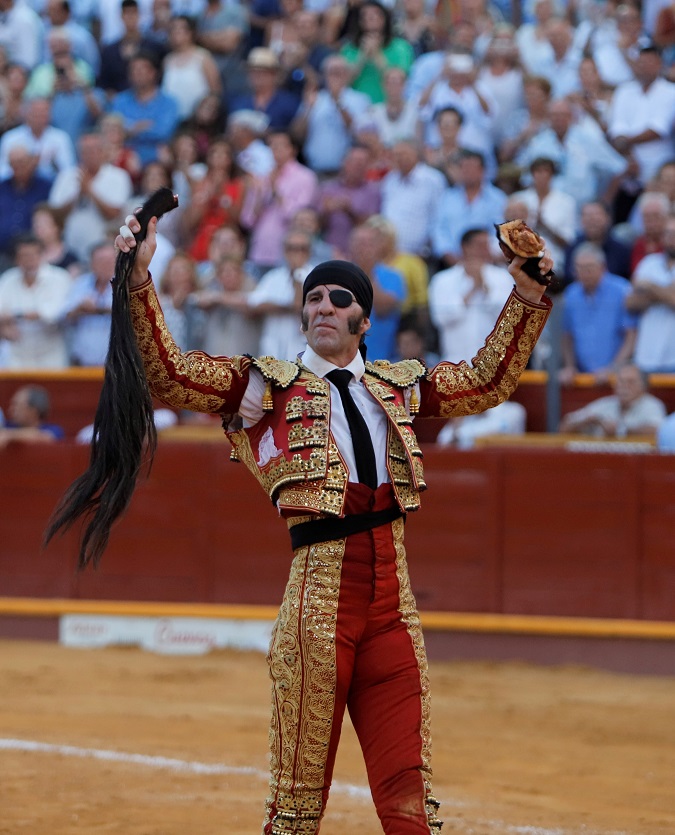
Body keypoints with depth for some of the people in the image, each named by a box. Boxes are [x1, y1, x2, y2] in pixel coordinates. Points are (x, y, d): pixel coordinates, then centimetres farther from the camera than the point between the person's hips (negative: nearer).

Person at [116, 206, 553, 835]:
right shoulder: (267, 386, 8)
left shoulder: (397, 388, 19)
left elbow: (488, 382, 30)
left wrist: (527, 298, 23)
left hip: (393, 598, 3)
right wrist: (140, 280, -11)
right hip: (320, 579, -3)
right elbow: (168, 375, -2)